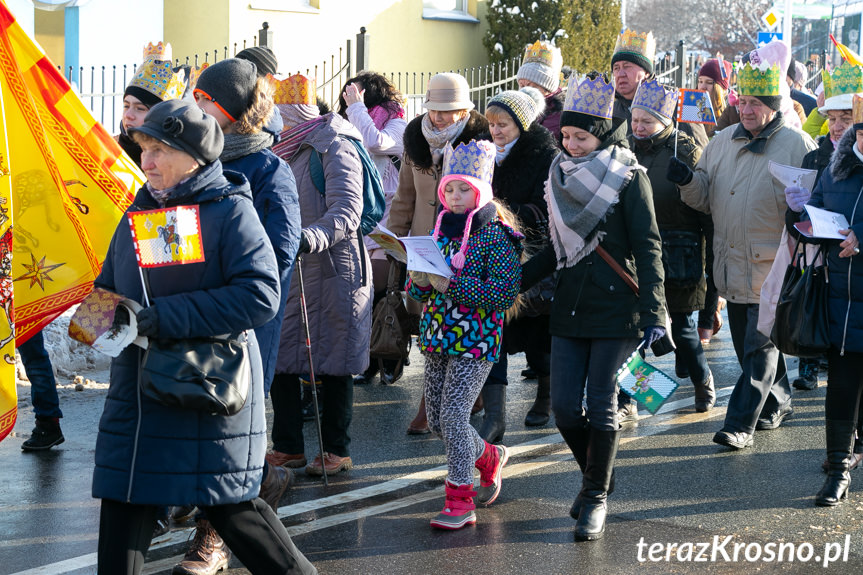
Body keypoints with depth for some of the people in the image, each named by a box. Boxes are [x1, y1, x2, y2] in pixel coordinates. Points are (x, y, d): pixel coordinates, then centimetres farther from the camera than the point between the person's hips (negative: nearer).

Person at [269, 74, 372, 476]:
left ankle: (337, 450, 11)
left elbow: (347, 210, -22)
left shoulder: (335, 149, -10)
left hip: (333, 269, -8)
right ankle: (288, 447, 16)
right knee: (279, 358, 6)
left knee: (332, 363, 0)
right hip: (285, 269, 8)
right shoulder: (281, 150, 15)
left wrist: (313, 237, -37)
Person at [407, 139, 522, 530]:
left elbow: (506, 292, -19)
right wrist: (420, 283, -9)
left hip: (476, 340, -7)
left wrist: (452, 285, -23)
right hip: (438, 337, 7)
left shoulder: (496, 234, -9)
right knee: (436, 421, 12)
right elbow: (415, 291, 15)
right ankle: (488, 457, 38)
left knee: (453, 415, -12)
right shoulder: (442, 229, 10)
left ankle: (460, 500, -3)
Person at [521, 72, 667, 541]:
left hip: (614, 308, -5)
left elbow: (648, 247, -8)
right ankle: (595, 474, 28)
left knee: (601, 406, -4)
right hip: (569, 306, 5)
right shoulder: (561, 174, 11)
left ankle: (597, 498, 12)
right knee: (563, 406, 1)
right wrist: (513, 280, 13)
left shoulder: (628, 177, -6)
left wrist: (653, 310, -16)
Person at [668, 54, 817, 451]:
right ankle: (776, 405, 34)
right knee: (748, 344, 17)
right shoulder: (722, 142, 9)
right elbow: (705, 199, 13)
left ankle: (741, 424, -3)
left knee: (759, 348, -5)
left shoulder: (798, 146, -7)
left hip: (773, 269, -6)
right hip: (732, 266, 6)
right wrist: (686, 180, -7)